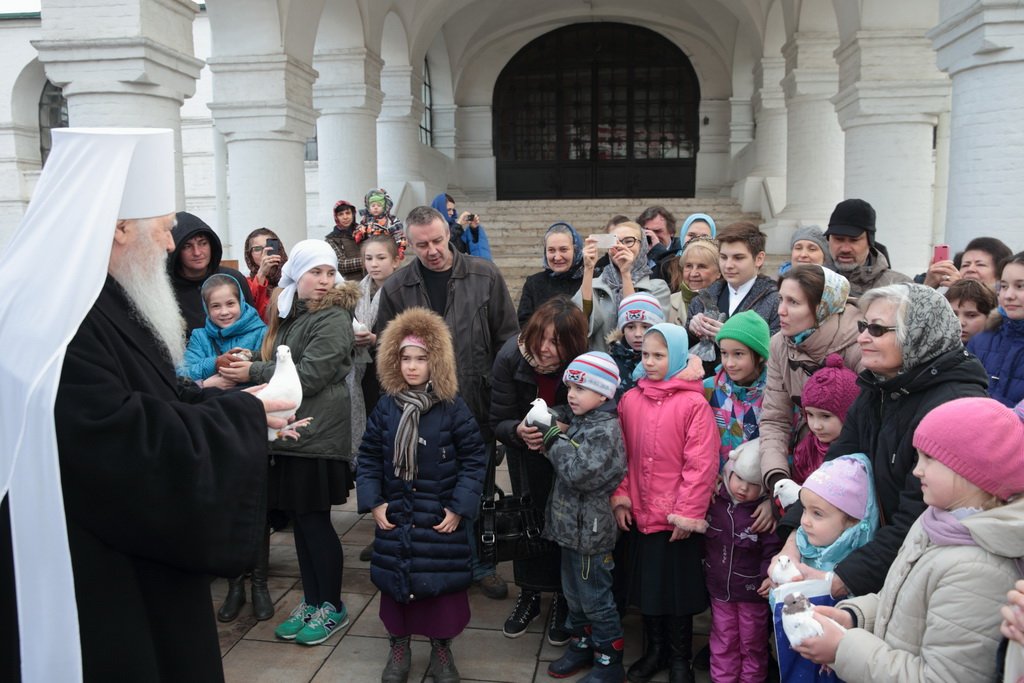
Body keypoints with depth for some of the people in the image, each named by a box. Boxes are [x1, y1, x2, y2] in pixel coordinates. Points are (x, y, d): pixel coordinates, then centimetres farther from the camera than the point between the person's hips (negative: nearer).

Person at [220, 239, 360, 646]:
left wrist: (253, 372, -10)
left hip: (318, 434, -7)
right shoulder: (290, 314, 13)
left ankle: (331, 607, 16)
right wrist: (249, 366, 5)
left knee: (314, 520, 0)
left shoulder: (334, 319, -11)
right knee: (300, 520, 12)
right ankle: (310, 603, 24)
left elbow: (309, 376, -17)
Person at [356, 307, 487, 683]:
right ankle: (399, 645, 31)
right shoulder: (386, 405, -2)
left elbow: (474, 458, -7)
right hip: (395, 513, 3)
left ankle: (441, 647, 26)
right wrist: (373, 502, -3)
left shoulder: (452, 406, -10)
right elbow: (369, 456, 5)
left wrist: (459, 507, -12)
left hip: (441, 515, -2)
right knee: (394, 578, 11)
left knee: (442, 580, 6)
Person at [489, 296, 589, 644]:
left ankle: (563, 599, 24)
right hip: (526, 449, 1)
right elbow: (499, 422, -19)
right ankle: (529, 595, 29)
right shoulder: (511, 357, -27)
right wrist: (518, 431, -41)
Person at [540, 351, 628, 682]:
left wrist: (555, 439, -19)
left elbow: (580, 472, -29)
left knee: (596, 599, 5)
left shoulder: (605, 430, -20)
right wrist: (551, 440, -3)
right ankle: (582, 644, 39)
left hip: (589, 530, -9)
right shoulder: (581, 422, 8)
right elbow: (566, 467, 15)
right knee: (574, 593, 22)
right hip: (572, 526, 9)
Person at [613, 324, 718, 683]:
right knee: (646, 583, 18)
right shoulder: (630, 400, 1)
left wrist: (688, 513, -15)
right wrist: (620, 498, 0)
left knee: (678, 586, 11)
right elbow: (620, 455, 6)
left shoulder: (694, 403, -15)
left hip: (678, 519, -4)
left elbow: (701, 464, -16)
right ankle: (654, 650, 38)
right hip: (640, 514, 5)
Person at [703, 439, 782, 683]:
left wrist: (770, 575, -31)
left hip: (752, 591, -3)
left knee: (752, 643, 16)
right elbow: (703, 541, 7)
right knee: (723, 640, 18)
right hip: (719, 588, 4)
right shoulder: (714, 502, -5)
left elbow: (773, 551, -18)